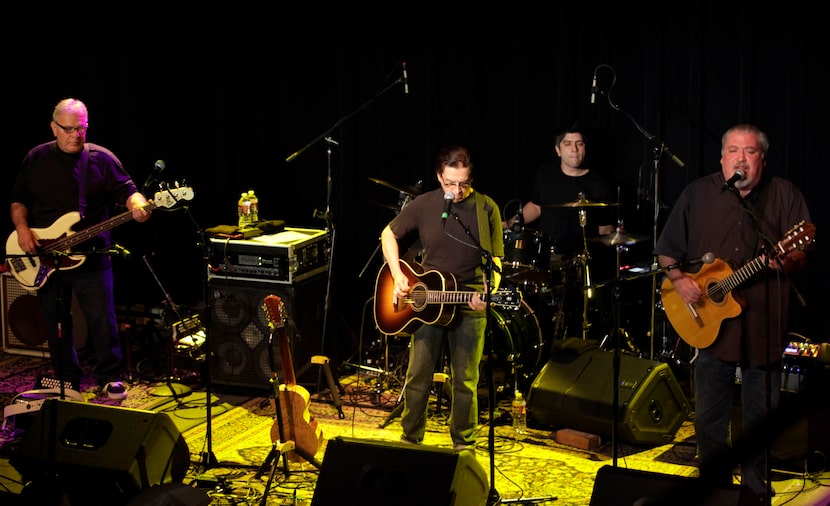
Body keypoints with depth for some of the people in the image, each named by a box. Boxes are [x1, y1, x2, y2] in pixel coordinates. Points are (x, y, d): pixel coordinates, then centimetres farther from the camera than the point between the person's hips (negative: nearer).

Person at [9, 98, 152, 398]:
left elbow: (126, 191, -7)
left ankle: (110, 377, 12)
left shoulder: (101, 159, -1)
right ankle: (68, 379, 25)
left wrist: (137, 205, -30)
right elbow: (19, 200, 11)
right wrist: (22, 229, -6)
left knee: (102, 320, -3)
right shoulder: (35, 159, 6)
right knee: (55, 322, 11)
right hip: (44, 255, 3)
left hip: (90, 256, -2)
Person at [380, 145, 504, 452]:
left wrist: (488, 295, -21)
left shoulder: (486, 209, -7)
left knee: (465, 382, 5)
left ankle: (464, 444, 21)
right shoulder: (424, 205, -2)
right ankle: (410, 440, 23)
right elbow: (389, 234, 11)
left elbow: (495, 261, -4)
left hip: (469, 309, -2)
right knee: (417, 377, 6)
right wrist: (398, 276, -1)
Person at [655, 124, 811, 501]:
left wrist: (786, 262, -25)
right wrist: (678, 279, -8)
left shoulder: (785, 195, 2)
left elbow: (802, 256, -3)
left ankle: (756, 492, 23)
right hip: (711, 326, 1)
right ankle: (716, 489, 24)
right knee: (709, 420, 7)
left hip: (765, 328, -1)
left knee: (762, 419, 7)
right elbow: (667, 251, 9)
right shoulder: (698, 194, 5)